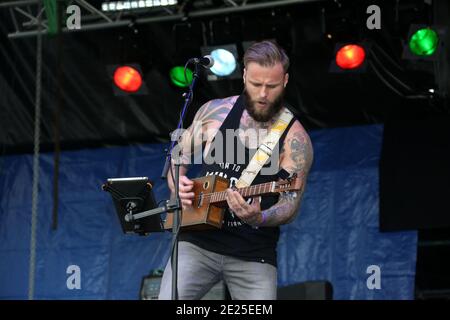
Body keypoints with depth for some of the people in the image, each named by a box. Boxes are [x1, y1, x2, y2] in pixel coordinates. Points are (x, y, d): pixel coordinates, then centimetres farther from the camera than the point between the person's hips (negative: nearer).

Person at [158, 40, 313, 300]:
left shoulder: (295, 139, -3)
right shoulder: (214, 112, 6)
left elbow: (291, 205, -9)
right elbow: (178, 158, 19)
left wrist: (258, 219, -29)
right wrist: (178, 183, -3)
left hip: (254, 256, -1)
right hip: (198, 242, 1)